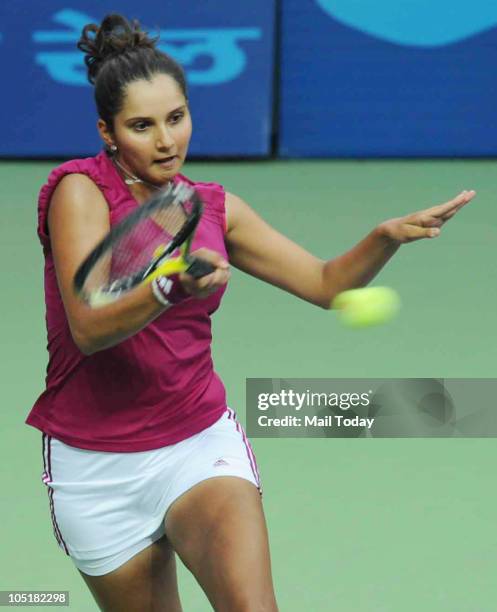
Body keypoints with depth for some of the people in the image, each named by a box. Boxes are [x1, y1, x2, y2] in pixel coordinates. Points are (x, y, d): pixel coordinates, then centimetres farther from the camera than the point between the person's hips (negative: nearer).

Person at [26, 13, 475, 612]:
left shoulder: (214, 208, 7)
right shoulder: (80, 190, -9)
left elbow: (326, 282, 9)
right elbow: (88, 327, -22)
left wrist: (388, 236, -10)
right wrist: (171, 289, -40)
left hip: (201, 444, 2)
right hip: (96, 471, -2)